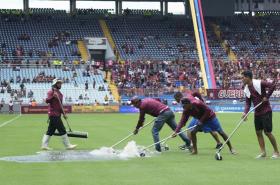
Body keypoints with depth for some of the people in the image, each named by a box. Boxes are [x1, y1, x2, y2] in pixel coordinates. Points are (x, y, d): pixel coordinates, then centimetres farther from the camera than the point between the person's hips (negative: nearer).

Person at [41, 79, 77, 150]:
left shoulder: (59, 93, 19)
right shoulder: (51, 92, -8)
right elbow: (47, 101, -22)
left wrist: (63, 113, 21)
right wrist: (53, 96, -37)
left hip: (57, 114, 9)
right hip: (53, 114, -9)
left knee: (50, 131, 9)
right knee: (62, 130, -8)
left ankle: (44, 145, 12)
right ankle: (67, 145, -6)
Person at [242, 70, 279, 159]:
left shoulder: (259, 83, -16)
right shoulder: (247, 89, 6)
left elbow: (272, 85, -22)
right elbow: (248, 103, 8)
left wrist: (267, 97, -19)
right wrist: (245, 112, -7)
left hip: (266, 111, -7)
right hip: (257, 113, 7)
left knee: (268, 132, -6)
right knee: (258, 132, 4)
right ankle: (263, 152, 11)